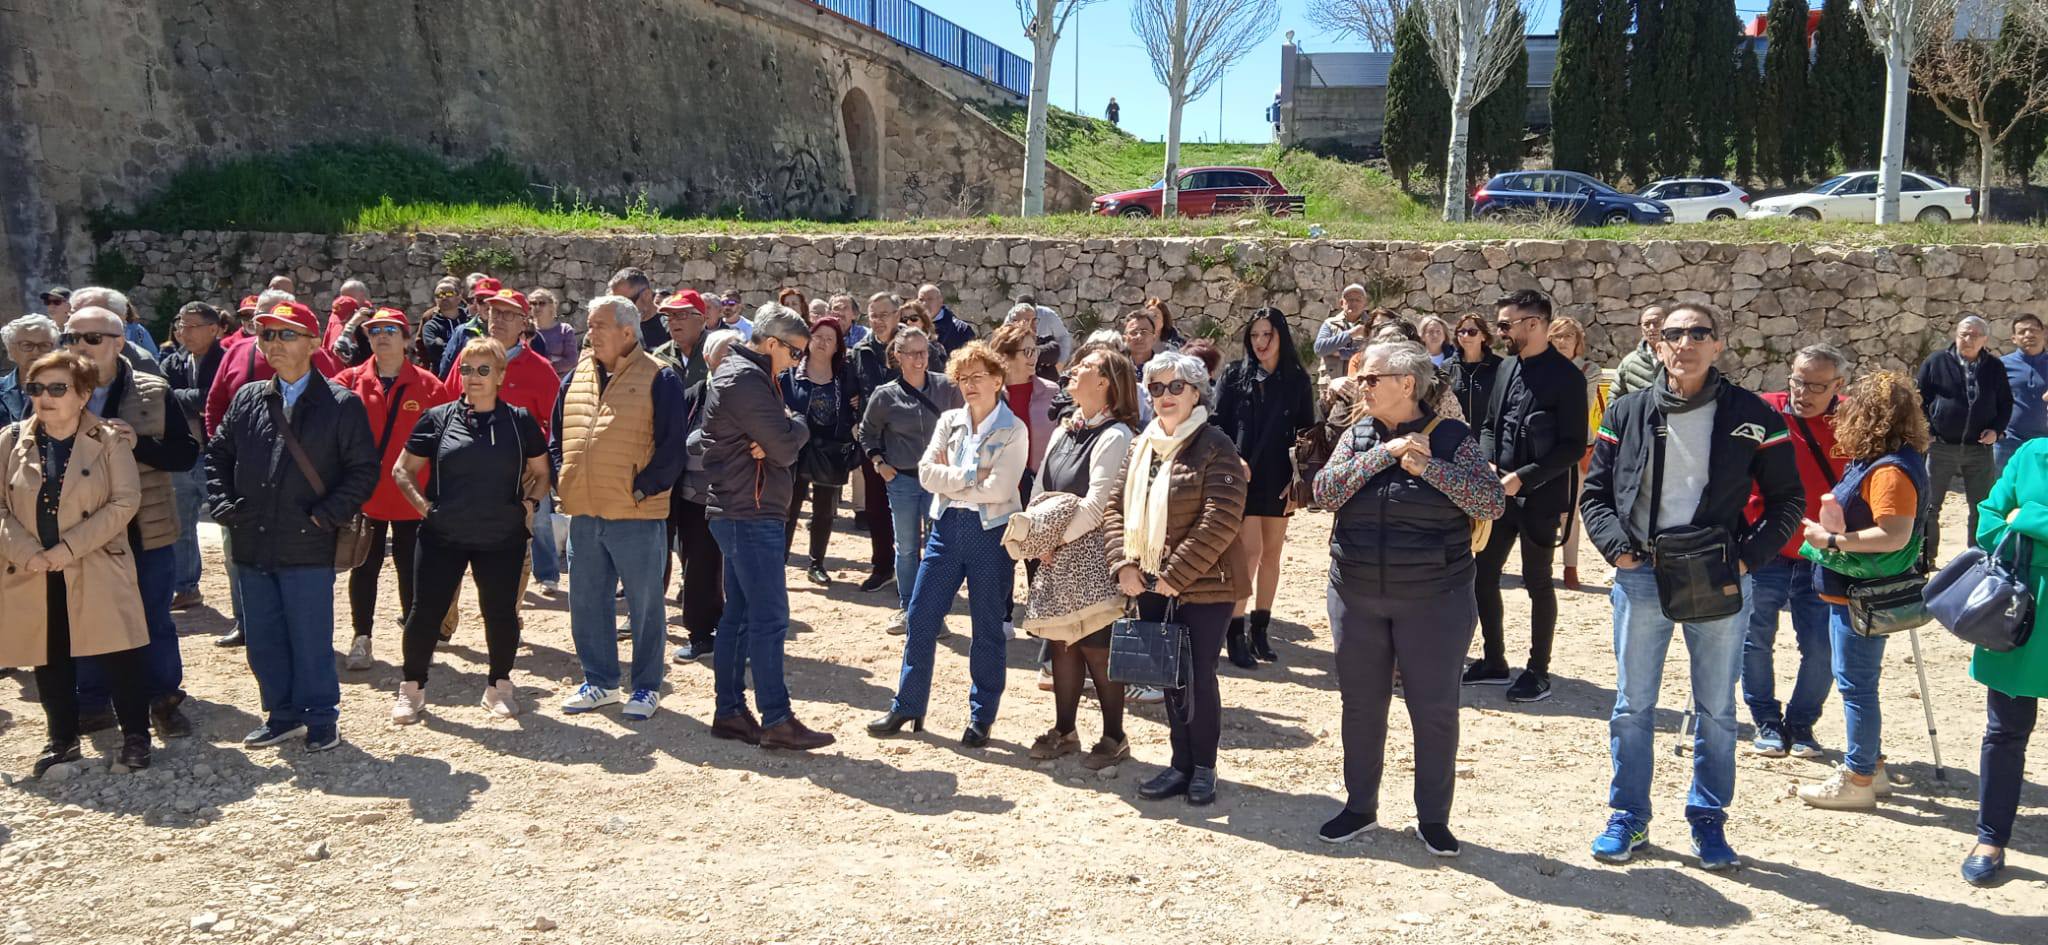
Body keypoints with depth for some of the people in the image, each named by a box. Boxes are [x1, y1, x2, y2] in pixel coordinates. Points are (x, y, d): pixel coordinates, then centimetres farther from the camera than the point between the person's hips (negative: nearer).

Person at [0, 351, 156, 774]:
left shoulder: (109, 441, -3)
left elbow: (125, 502, -9)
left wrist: (70, 546, -15)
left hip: (98, 571, -3)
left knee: (120, 655, -2)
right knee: (50, 659, 11)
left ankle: (135, 735, 12)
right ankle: (62, 739, 26)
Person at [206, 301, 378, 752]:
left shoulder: (341, 404, -5)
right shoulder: (247, 400, 10)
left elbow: (363, 470, -5)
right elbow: (217, 456, 17)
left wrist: (326, 516, -12)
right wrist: (223, 505, 4)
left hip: (308, 546, -5)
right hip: (252, 546, 5)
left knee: (311, 640, 2)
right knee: (263, 640, 13)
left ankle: (321, 719, 18)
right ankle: (283, 714, 28)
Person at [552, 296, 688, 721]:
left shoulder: (658, 379, -7)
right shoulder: (576, 376, 11)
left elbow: (671, 446, -10)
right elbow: (557, 433, 20)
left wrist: (646, 488, -14)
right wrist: (561, 479, 8)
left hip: (637, 514, -6)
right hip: (584, 514, 6)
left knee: (645, 604, 4)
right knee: (587, 601, 13)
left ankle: (647, 687, 17)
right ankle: (600, 681, 27)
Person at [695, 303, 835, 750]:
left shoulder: (741, 374, 18)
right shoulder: (745, 380, -16)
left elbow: (780, 441, 11)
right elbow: (786, 445, -20)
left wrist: (776, 439, -11)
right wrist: (799, 424, 1)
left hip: (739, 512, 11)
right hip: (750, 514, -11)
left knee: (739, 614, 13)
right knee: (769, 618, -9)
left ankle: (729, 712, 18)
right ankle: (776, 721, -6)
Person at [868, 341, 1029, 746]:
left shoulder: (1013, 430, -6)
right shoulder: (949, 421, 7)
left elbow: (1000, 489, -16)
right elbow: (927, 472, -3)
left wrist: (950, 481, -9)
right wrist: (972, 476, -13)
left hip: (991, 531, -4)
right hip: (947, 526, 4)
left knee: (987, 627, 6)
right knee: (921, 617, 5)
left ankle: (981, 717, 17)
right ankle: (907, 706, 18)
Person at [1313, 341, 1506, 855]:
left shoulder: (1450, 437, -6)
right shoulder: (1358, 436, 3)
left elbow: (1492, 502, -15)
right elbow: (1324, 492, -11)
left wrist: (1427, 467, -21)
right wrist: (1385, 452, -17)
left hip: (1433, 600, -3)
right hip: (1357, 596, 3)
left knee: (1435, 710, 5)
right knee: (1361, 704, 13)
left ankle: (1433, 817, 20)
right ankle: (1359, 806, 28)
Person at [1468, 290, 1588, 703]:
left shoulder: (1565, 377, -13)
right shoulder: (1507, 368, 8)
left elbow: (1573, 446, -15)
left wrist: (1522, 478, -20)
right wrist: (1488, 465, -4)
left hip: (1539, 498, -7)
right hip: (1499, 493, 7)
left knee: (1537, 583, 4)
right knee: (1483, 574, 9)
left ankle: (1538, 673, 17)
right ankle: (1494, 662, 24)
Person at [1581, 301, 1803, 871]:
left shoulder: (1752, 417, -1)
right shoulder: (1627, 414, 3)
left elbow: (1787, 499, 4)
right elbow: (1594, 493, 8)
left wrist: (1749, 556, -8)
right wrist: (1616, 547, -8)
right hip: (1641, 578, 1)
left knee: (1716, 709, 10)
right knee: (1632, 706, 9)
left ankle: (1708, 819, 25)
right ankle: (1629, 818, 22)